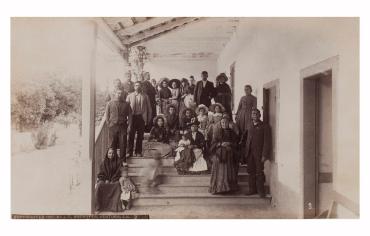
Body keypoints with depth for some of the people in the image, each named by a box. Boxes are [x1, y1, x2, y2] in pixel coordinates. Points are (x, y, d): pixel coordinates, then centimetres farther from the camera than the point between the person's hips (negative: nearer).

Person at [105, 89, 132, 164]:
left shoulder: (126, 104, 7)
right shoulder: (110, 103, 7)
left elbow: (130, 114, 10)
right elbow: (107, 114, 8)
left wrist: (127, 123, 1)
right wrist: (108, 123, 0)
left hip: (123, 126, 0)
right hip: (112, 126, 0)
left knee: (123, 144, 0)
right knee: (112, 144, 3)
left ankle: (123, 160, 10)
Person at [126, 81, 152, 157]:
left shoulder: (145, 96, 5)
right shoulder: (130, 96, 6)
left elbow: (149, 108, 8)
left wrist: (148, 119, 3)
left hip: (142, 118, 0)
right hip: (132, 117, 0)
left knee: (140, 136, 7)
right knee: (131, 135, 1)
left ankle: (138, 152, 18)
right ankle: (130, 152, 10)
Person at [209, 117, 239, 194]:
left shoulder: (231, 132, 8)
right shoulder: (218, 132, 1)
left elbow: (235, 143, 9)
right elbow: (213, 144, -2)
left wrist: (229, 144, -11)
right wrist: (221, 144, -17)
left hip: (229, 155, 3)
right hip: (219, 155, -2)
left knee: (229, 172, 2)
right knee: (220, 172, -4)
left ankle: (229, 187, 11)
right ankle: (219, 188, 3)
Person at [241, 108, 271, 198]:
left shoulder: (265, 126, -2)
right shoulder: (249, 126, 14)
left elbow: (267, 142, -8)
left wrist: (264, 155, -13)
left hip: (259, 153, -4)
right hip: (249, 153, 5)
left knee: (259, 172, 0)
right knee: (251, 172, 9)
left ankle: (261, 190, 12)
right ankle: (252, 189, 19)